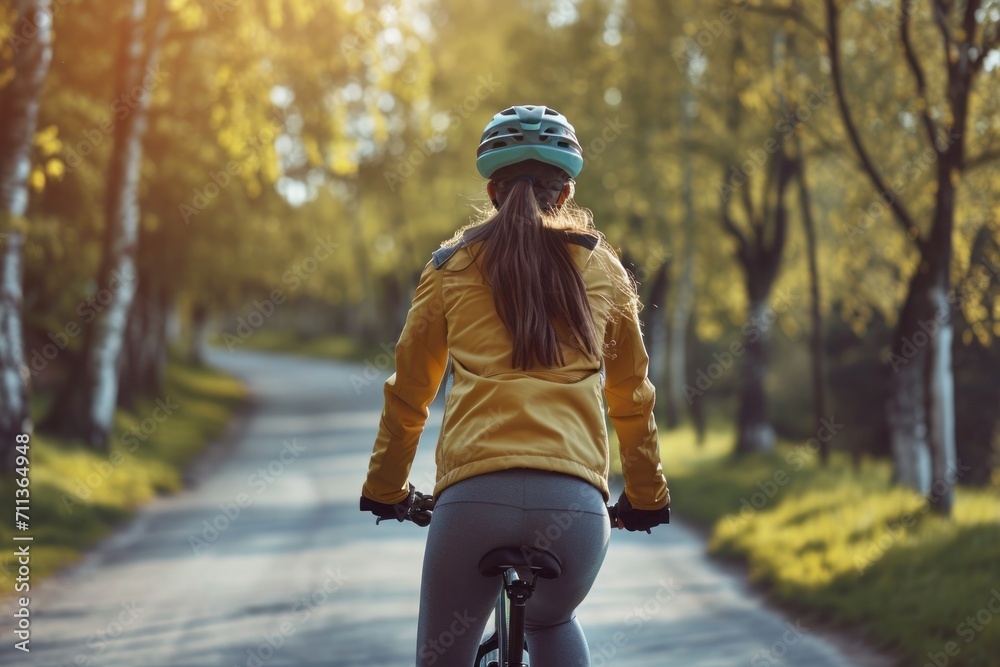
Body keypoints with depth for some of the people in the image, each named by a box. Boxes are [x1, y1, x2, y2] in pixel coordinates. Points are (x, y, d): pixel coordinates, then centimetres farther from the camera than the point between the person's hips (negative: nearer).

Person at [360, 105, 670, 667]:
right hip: (577, 502, 2)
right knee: (553, 621, 32)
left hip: (474, 493, -1)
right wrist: (647, 494, 34)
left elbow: (408, 393, 19)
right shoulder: (601, 269, 15)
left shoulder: (452, 267, 14)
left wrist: (385, 488, 33)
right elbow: (631, 397, 22)